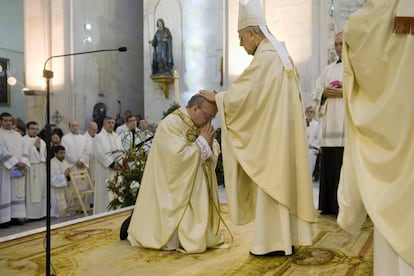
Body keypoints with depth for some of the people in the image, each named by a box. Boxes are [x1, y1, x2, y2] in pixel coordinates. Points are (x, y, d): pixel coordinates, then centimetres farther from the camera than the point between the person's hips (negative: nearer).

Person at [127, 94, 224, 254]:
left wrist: (209, 143, -13)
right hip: (172, 190, -9)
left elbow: (214, 153, 9)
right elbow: (178, 157, -30)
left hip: (195, 190, 9)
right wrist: (202, 142, -20)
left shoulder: (200, 125, 7)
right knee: (175, 240, -7)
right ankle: (134, 224, 14)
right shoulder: (171, 124, -19)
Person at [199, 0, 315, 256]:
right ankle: (287, 237, 20)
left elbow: (241, 93, -15)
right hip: (284, 130, 9)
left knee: (270, 182, -3)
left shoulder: (264, 57, -14)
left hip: (271, 132, -9)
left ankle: (274, 242, 5)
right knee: (283, 181, 12)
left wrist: (216, 97, 0)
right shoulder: (281, 55, 16)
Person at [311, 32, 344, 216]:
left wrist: (346, 93, -15)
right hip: (330, 127, 5)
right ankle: (330, 207, 13)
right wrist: (324, 93, -5)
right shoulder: (329, 69, 20)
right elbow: (315, 94, 16)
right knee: (329, 169, 5)